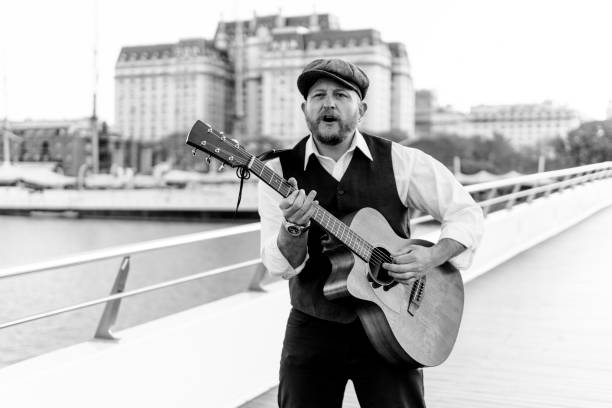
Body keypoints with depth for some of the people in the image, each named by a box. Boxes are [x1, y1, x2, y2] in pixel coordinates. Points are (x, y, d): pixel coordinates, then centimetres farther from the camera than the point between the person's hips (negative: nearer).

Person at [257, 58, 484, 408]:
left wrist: (433, 257, -14)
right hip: (313, 330, 1)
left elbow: (466, 214, 2)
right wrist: (294, 227, -30)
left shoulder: (399, 162, -3)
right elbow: (281, 266, -9)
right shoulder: (280, 170, -3)